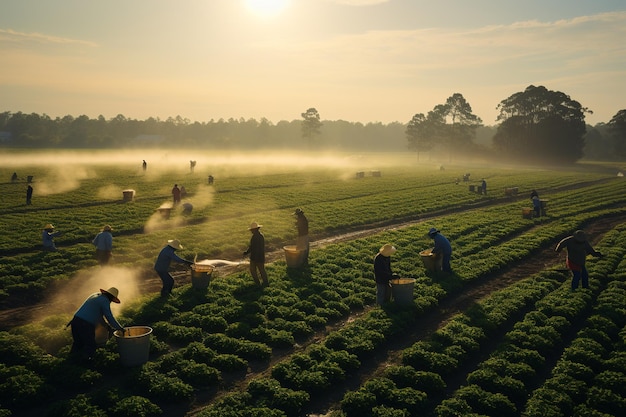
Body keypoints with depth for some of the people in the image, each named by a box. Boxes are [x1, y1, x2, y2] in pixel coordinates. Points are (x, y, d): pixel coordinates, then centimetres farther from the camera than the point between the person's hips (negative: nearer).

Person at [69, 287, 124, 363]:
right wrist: (120, 328, 3)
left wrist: (105, 324, 37)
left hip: (76, 320, 8)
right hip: (86, 325, -7)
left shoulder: (95, 295, 20)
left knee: (78, 342, 22)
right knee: (90, 346, 3)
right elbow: (110, 318, -8)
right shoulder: (105, 301, -5)